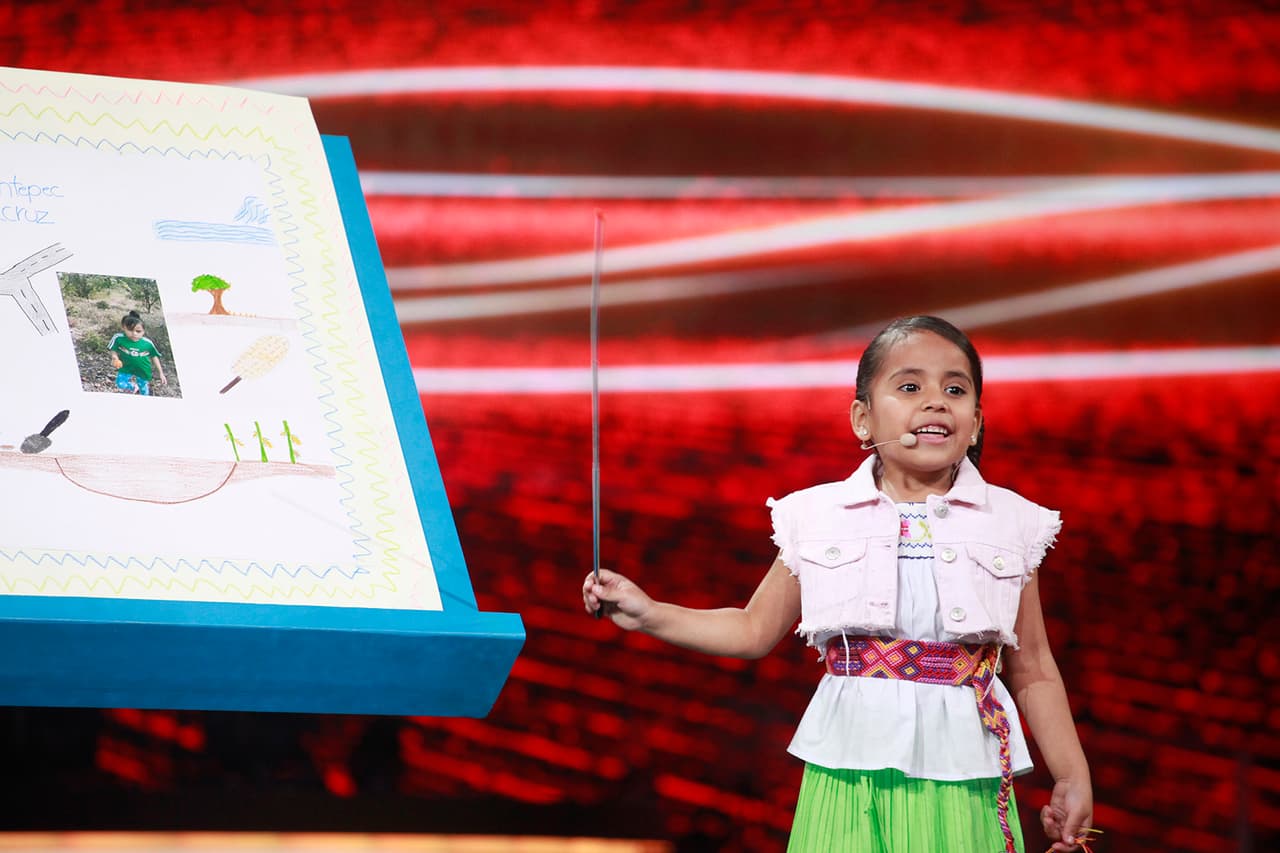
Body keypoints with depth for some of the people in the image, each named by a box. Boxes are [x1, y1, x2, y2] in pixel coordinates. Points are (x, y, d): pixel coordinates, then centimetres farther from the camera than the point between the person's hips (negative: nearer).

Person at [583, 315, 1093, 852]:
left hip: (960, 781, 0)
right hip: (850, 778, 0)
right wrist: (648, 615, 6)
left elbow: (1033, 673, 8)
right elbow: (754, 631, 14)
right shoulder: (817, 517, 4)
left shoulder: (1012, 523, 3)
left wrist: (1073, 777, 4)